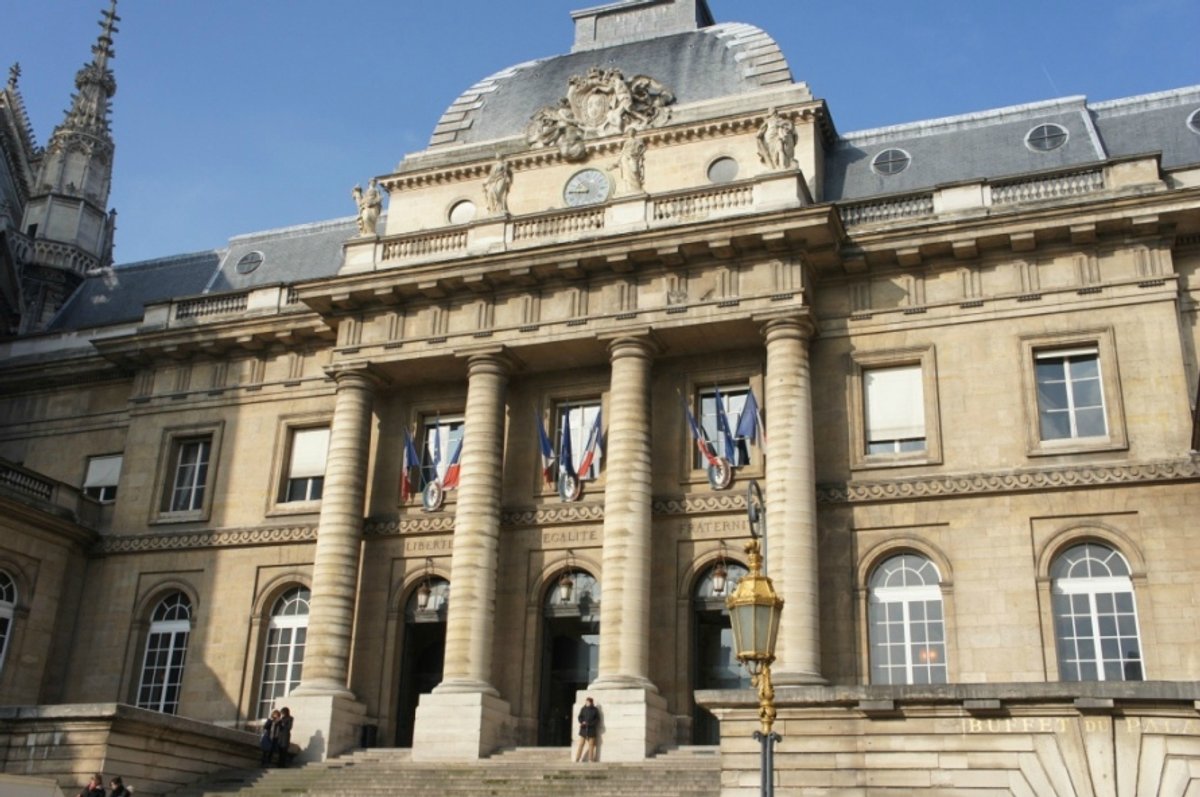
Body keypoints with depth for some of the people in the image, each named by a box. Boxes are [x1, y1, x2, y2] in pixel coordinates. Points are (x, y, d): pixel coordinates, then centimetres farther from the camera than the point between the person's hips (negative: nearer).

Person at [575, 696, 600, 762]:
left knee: (591, 745, 1)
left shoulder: (595, 710, 0)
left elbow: (597, 719, -1)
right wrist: (582, 723, -16)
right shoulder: (583, 709, 4)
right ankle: (577, 759, 5)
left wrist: (588, 723, -12)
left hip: (591, 729, -1)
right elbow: (580, 717, 5)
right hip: (583, 729, 1)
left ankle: (591, 759, 7)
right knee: (581, 744, 0)